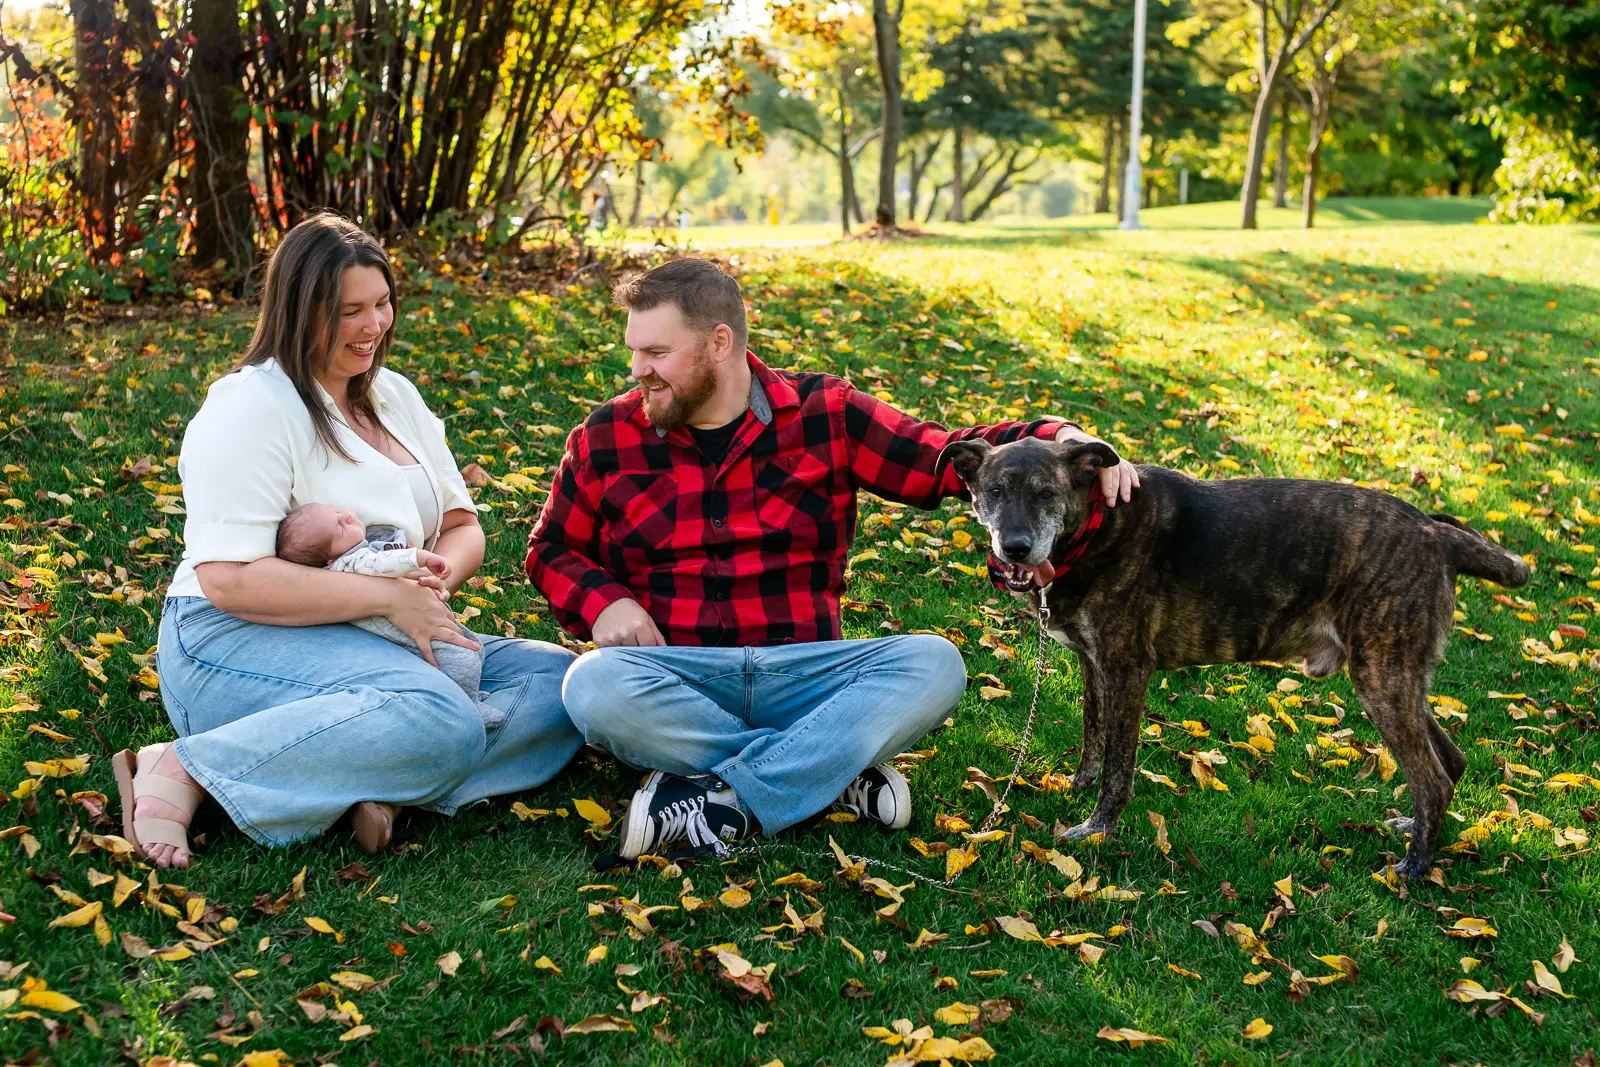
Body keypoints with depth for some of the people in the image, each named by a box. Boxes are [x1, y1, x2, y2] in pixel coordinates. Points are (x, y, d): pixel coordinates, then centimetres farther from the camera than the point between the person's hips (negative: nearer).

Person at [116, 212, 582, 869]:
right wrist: (388, 597, -21)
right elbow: (228, 579, -20)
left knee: (561, 683, -8)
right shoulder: (252, 407, -10)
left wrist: (438, 579, -8)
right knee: (441, 723, -35)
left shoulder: (394, 397, 16)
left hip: (379, 642, 8)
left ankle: (379, 780, -25)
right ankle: (187, 768, -26)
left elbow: (463, 527, 18)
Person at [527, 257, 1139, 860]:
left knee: (934, 665, -25)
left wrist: (1059, 438, -12)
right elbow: (552, 548, 17)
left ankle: (722, 798, -29)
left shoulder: (825, 415, 4)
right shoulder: (606, 439, 7)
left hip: (805, 671, 0)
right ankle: (833, 773, -22)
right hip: (674, 679, 0)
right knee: (594, 687, -34)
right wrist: (601, 601, -5)